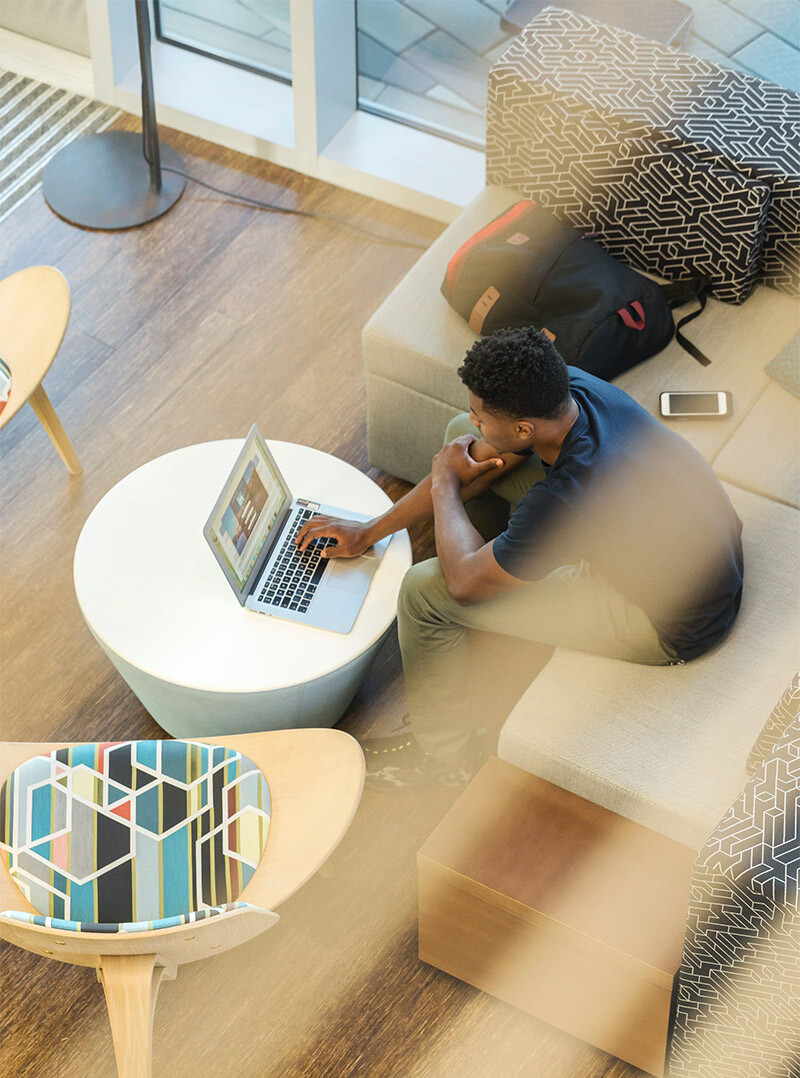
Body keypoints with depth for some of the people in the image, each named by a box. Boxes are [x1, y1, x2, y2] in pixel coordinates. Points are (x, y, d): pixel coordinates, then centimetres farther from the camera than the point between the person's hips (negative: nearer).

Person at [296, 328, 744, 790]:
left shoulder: (568, 499, -39)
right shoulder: (568, 386, -16)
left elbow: (465, 582, -22)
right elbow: (478, 456, 2)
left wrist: (445, 483, -5)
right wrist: (371, 531, 5)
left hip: (674, 626, -8)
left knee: (424, 590, -11)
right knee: (463, 436, 8)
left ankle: (446, 753, 15)